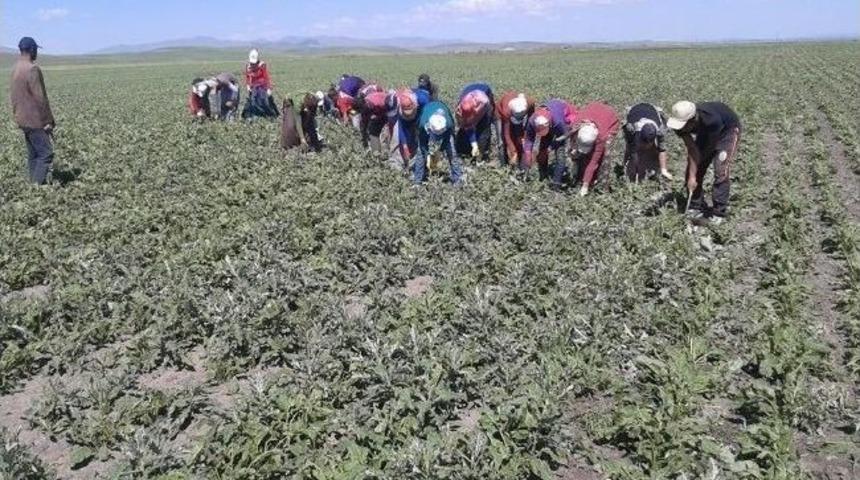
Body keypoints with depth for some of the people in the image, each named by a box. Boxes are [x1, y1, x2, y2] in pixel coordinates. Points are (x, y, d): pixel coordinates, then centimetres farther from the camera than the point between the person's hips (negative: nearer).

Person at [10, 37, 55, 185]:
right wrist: (49, 120, -13)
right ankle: (38, 186, -12)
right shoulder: (32, 69, -17)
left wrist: (18, 117, 22)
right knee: (46, 154, -8)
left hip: (22, 120, 9)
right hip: (35, 120, -9)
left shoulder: (15, 69, 11)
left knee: (33, 154, 13)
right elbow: (40, 98, -18)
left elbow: (13, 96, 16)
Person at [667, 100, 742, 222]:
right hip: (706, 135, 6)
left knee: (721, 172, -18)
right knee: (693, 170, -1)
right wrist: (692, 176, -28)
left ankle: (719, 213, -13)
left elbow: (709, 147, -27)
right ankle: (696, 208, 10)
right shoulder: (680, 124, -28)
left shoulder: (711, 120, -43)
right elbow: (692, 150, -24)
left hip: (728, 130, -6)